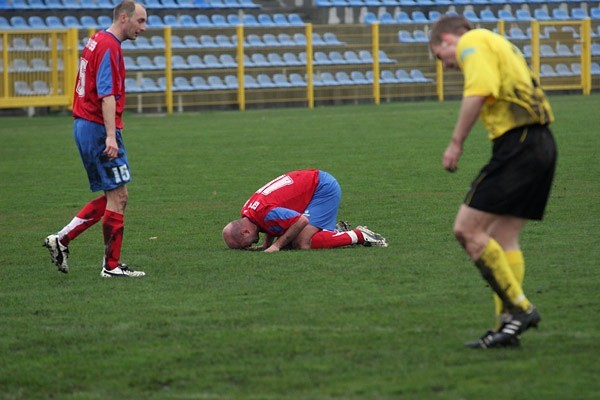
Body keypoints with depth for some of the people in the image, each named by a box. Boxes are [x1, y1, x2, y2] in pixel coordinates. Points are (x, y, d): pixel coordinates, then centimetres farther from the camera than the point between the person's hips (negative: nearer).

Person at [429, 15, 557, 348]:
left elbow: (477, 93, -17)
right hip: (542, 143, 10)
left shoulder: (471, 42, -1)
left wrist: (456, 143, -12)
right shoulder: (498, 45, 28)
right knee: (503, 237, 11)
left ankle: (519, 308, -8)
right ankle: (508, 325, 8)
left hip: (517, 143, -10)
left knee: (467, 229, -8)